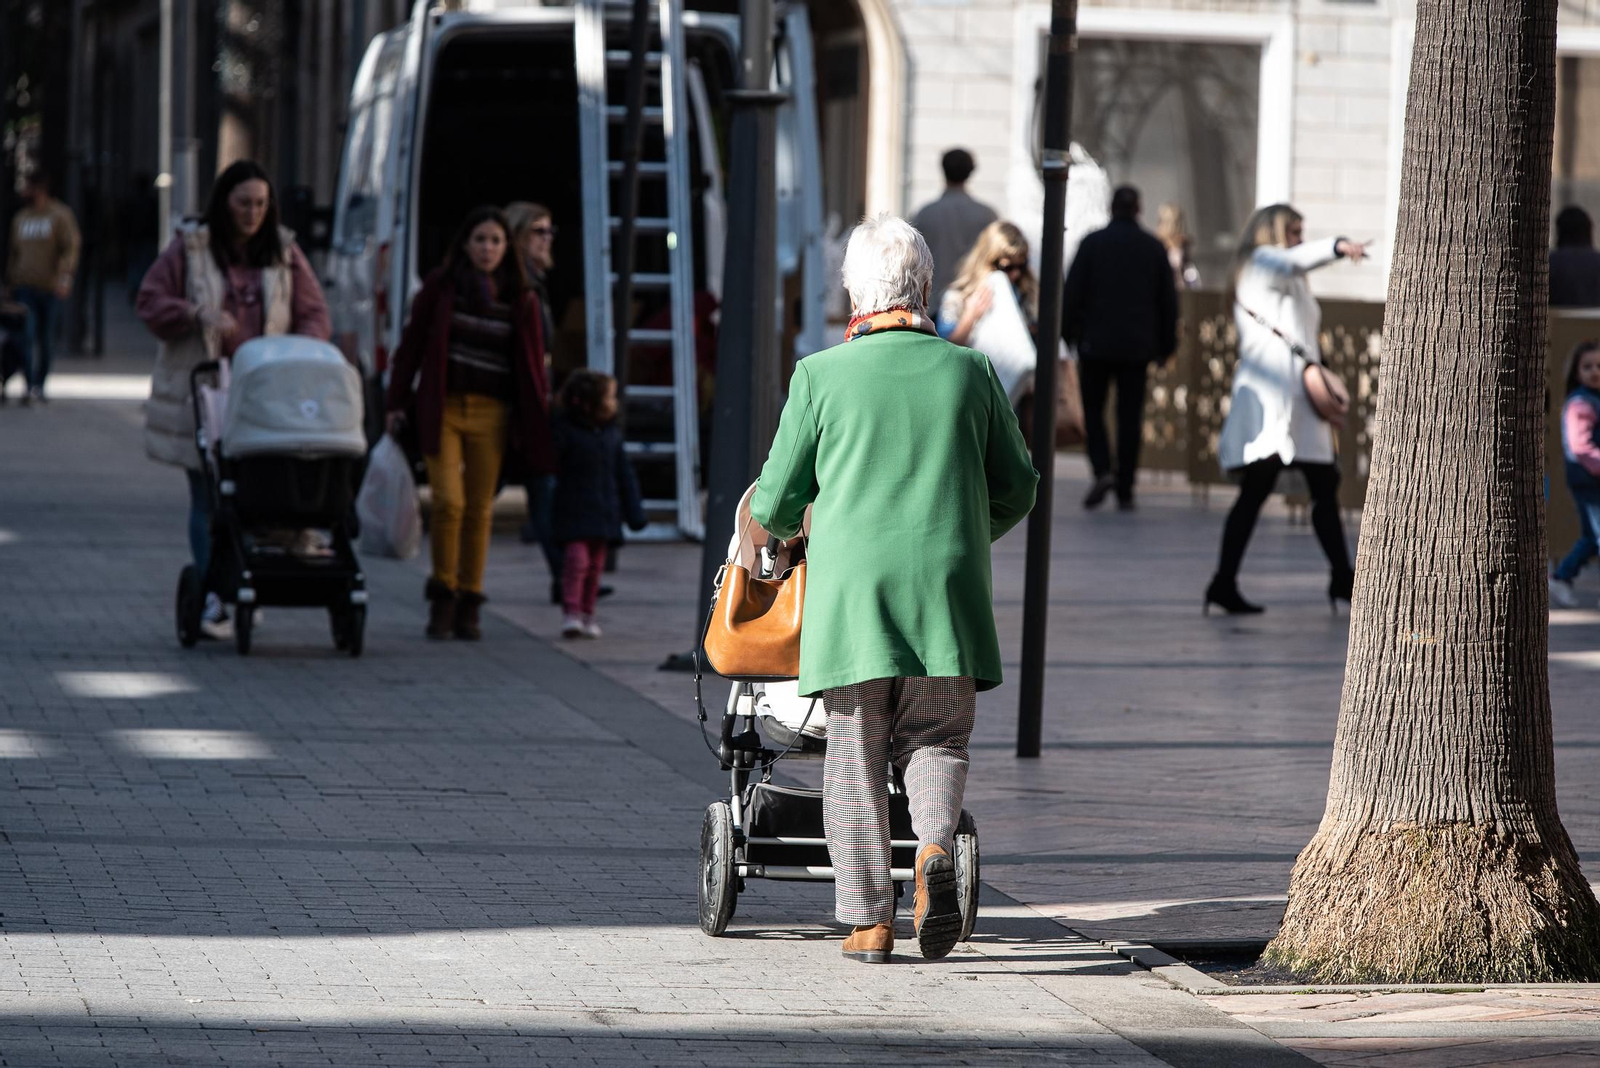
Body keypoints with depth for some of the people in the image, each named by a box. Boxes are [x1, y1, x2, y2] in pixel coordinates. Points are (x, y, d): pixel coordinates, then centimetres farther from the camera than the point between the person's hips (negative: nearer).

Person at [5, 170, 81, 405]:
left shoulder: (59, 216, 0)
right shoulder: (20, 218, 14)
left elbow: (71, 247, -7)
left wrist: (65, 277, -20)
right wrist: (10, 282, 13)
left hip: (50, 288, -2)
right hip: (25, 287, 2)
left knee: (46, 339, 6)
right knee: (28, 337, -12)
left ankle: (40, 386, 17)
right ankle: (31, 386, -17)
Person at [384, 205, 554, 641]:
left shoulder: (520, 299, 7)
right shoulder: (439, 287, 3)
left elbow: (533, 362, 10)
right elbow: (411, 344, 7)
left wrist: (540, 418, 6)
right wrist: (398, 401, 3)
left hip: (491, 413, 2)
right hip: (442, 409, -2)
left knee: (479, 510, 3)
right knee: (449, 500, -14)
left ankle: (468, 604, 12)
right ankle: (443, 593, 2)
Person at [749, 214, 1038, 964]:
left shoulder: (821, 376, -2)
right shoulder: (970, 373, 4)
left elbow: (774, 504, 5)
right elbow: (1016, 488, 13)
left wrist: (781, 530, 29)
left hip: (851, 592, -1)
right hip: (948, 592, 1)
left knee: (856, 756, 7)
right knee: (938, 737, 13)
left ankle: (868, 918, 5)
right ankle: (934, 848, -15)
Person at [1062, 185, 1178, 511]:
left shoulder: (1093, 243, -3)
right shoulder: (1155, 248, 5)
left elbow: (1073, 293, -5)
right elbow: (1168, 301, 9)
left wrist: (1067, 334, 3)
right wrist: (1165, 345, 16)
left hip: (1096, 342, -2)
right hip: (1137, 346, 2)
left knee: (1093, 410, 8)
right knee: (1130, 416, 5)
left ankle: (1102, 469, -14)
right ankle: (1125, 490, 4)